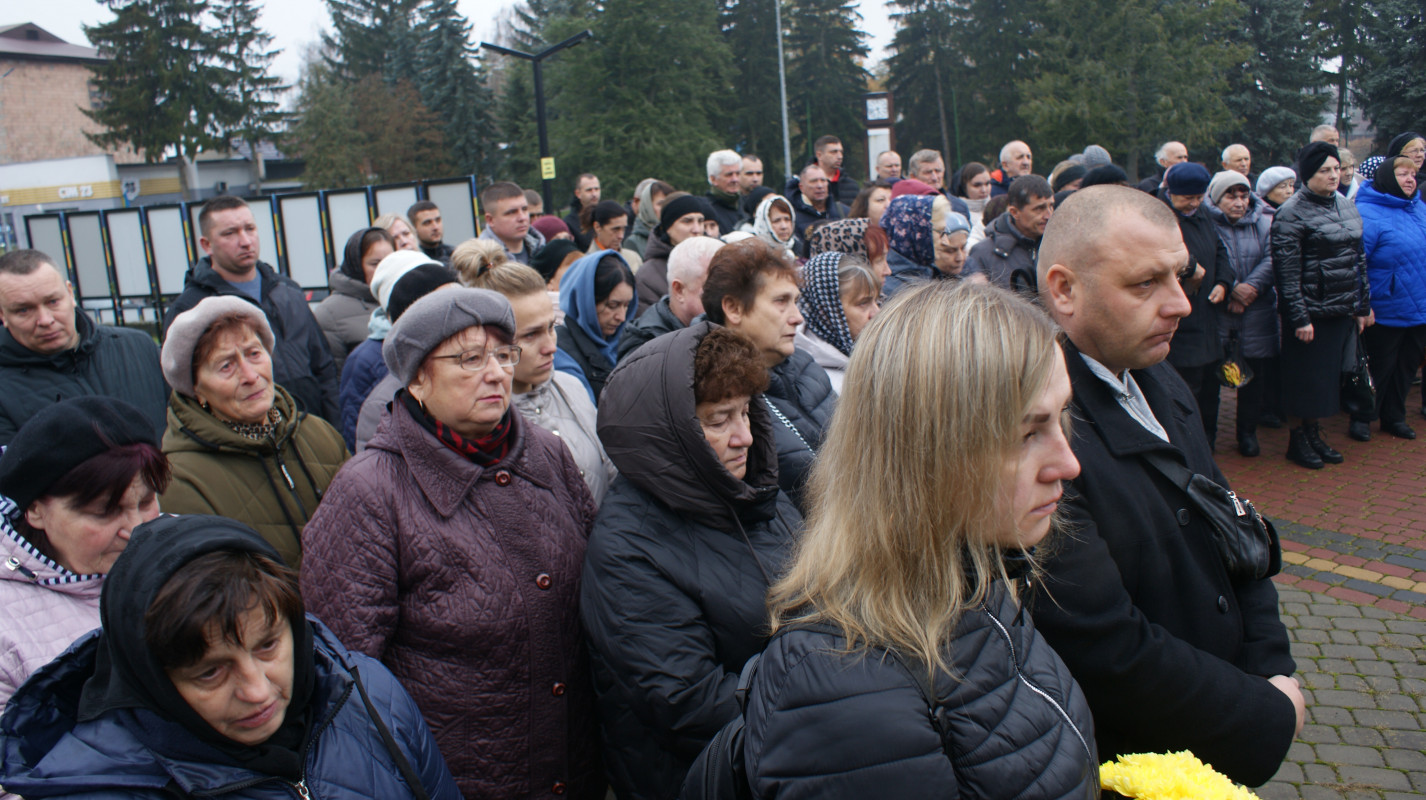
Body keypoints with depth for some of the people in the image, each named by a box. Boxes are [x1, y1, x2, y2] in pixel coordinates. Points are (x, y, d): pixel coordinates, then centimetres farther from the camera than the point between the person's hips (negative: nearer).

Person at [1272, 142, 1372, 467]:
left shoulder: (1347, 207, 11)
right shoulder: (1291, 214, -12)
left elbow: (1358, 260, 17)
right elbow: (1287, 271, -15)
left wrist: (1363, 305, 14)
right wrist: (1299, 318, -18)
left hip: (1343, 311, 7)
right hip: (1311, 312, -7)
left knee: (1329, 377, 13)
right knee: (1308, 379, 1)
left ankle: (1314, 434, 26)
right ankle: (1299, 438, 15)